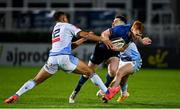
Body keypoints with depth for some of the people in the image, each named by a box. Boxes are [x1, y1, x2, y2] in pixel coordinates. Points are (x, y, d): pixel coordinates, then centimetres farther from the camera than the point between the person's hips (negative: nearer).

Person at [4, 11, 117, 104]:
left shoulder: (54, 30, 30)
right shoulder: (67, 26, 10)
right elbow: (84, 34, -2)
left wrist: (84, 38, 35)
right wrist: (102, 39, -4)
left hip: (52, 59, 5)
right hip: (65, 57, -5)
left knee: (36, 80, 9)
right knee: (90, 72, 7)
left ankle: (16, 95, -7)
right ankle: (107, 92, 5)